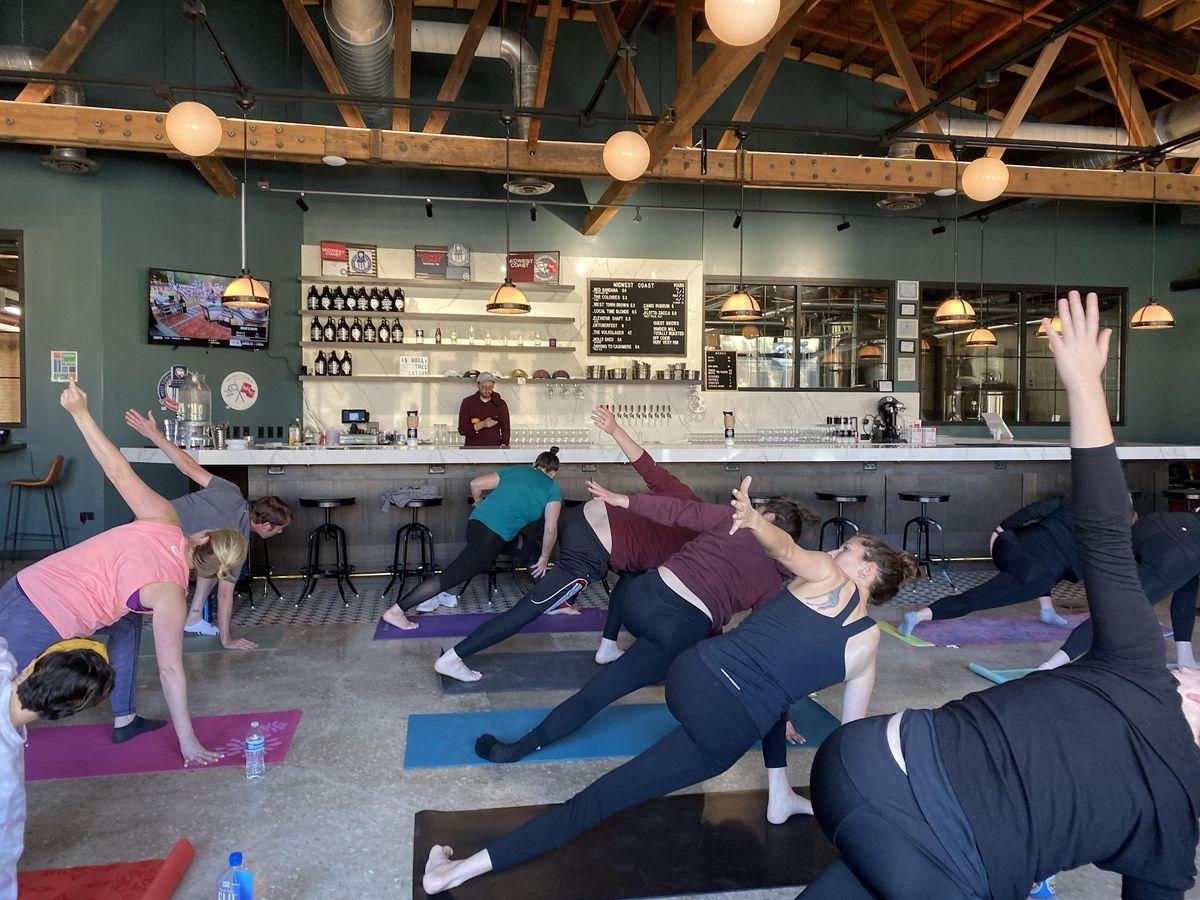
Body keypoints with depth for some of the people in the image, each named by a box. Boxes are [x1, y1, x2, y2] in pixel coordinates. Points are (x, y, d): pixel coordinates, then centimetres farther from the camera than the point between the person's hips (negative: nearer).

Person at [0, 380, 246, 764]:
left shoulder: (163, 519, -3)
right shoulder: (170, 592, -13)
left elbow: (117, 469, -1)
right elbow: (170, 670, -10)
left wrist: (80, 412, 9)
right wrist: (188, 743, -3)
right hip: (37, 629, -8)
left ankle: (124, 720, 30)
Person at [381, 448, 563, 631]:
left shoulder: (515, 470, 20)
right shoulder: (552, 489, 8)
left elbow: (475, 484, 13)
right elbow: (550, 530, -1)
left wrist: (480, 505, 31)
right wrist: (544, 558, 13)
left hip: (477, 521, 8)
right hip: (494, 535, -8)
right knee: (452, 575, -4)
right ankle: (395, 611, -2)